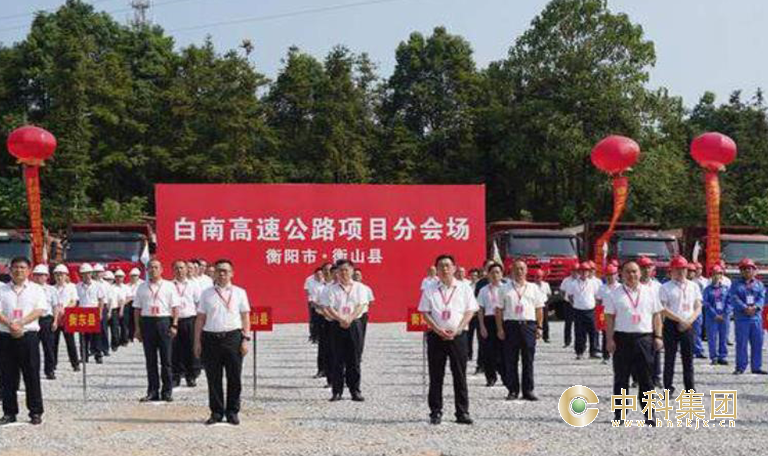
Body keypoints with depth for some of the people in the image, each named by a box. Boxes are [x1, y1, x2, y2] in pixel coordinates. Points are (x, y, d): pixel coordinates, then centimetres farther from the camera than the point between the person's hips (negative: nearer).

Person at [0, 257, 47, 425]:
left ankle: (36, 412, 6)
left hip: (29, 336, -2)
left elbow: (39, 310, -6)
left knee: (32, 375, 0)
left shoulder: (36, 289, 6)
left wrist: (21, 323, -18)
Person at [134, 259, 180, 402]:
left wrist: (174, 325, -7)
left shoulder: (169, 286, 6)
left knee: (166, 358, 0)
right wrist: (137, 328, 5)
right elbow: (137, 309, 11)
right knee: (150, 359, 4)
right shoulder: (142, 287, 12)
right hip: (147, 322, 2)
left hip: (164, 321, -2)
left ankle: (167, 391, 6)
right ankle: (152, 391, 10)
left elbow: (175, 308, 3)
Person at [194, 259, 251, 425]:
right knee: (213, 378, 3)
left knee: (234, 378, 1)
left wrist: (245, 339, -2)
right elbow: (200, 318, 10)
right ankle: (216, 412, 13)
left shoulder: (239, 292, 9)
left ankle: (232, 412, 11)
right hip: (211, 338, 1)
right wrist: (197, 341, 5)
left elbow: (245, 317, 7)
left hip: (233, 337, -1)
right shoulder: (206, 293, 10)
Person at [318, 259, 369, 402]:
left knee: (354, 359, 2)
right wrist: (341, 319, -20)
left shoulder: (359, 288, 7)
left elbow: (361, 306, -4)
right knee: (337, 359, 0)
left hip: (354, 325, 1)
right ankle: (336, 391, 4)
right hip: (337, 326, -1)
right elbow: (328, 308, -5)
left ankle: (355, 390, 8)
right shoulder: (331, 289, 4)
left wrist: (349, 319, -19)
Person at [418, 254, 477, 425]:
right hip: (436, 336, 0)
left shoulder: (464, 288, 7)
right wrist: (438, 330, -11)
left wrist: (457, 329, -10)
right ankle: (435, 412, 8)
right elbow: (425, 313, 3)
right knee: (436, 376, 2)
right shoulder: (429, 290, 7)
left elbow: (470, 311, 3)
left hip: (458, 335, 0)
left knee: (460, 375, 1)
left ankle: (462, 412, 6)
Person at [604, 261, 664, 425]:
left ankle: (649, 415, 5)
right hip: (622, 338, -1)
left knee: (646, 378, 1)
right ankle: (619, 414, 11)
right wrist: (610, 339, -5)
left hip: (644, 338, 1)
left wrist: (658, 336, 2)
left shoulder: (649, 292, 10)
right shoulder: (615, 294, 5)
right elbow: (610, 318, 2)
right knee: (621, 378, 4)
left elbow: (656, 315, 10)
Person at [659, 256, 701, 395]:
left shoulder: (693, 286, 11)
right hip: (671, 325, -3)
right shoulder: (665, 287, -1)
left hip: (688, 326, 3)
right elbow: (663, 309, -9)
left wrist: (689, 321, -9)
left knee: (688, 358, 5)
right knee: (669, 357, 0)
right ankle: (668, 387, 5)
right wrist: (680, 320, -14)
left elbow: (698, 308, 7)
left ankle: (690, 388, 11)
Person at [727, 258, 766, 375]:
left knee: (757, 343, 4)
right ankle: (740, 367, 3)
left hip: (756, 317, 3)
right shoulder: (736, 284, 6)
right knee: (741, 343, -3)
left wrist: (755, 307, -18)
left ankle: (756, 367, 12)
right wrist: (745, 308, -20)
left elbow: (762, 297, 2)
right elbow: (734, 298, -7)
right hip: (741, 318, -3)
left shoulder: (759, 284, 14)